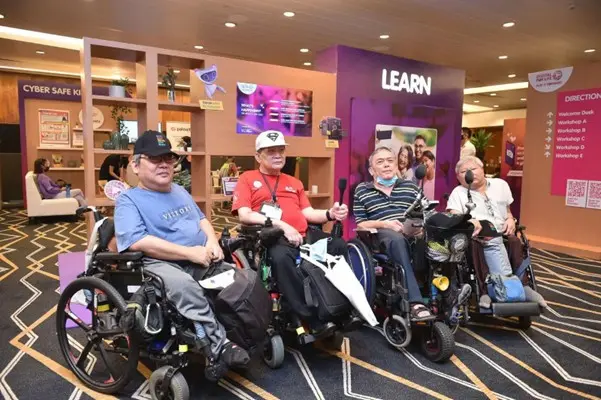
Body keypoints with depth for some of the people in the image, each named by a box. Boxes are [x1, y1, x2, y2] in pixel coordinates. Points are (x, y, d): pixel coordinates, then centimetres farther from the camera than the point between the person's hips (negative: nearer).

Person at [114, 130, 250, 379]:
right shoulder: (128, 200, -2)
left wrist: (212, 242, 2)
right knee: (183, 284, -38)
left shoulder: (179, 191, 21)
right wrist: (191, 253, -20)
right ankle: (217, 344, -29)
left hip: (203, 261, 8)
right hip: (161, 264, -7)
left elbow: (201, 219, 26)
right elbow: (138, 242, -17)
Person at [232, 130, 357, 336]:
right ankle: (313, 319, -30)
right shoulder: (247, 178, 13)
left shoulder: (294, 182, 29)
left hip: (303, 236, 5)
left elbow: (308, 213, 17)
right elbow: (244, 215, -3)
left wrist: (330, 214, -6)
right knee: (280, 257, -39)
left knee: (339, 245, -21)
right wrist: (282, 226, -13)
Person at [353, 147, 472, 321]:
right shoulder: (361, 190, 15)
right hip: (382, 234, -3)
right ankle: (416, 303, -49)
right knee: (397, 240, -40)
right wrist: (384, 224, -11)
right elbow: (360, 224, 6)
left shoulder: (410, 186, 24)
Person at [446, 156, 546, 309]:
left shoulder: (500, 184, 19)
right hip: (479, 240, -5)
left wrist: (510, 220, 5)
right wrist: (468, 221, -27)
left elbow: (507, 211, 28)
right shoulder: (458, 193, 6)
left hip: (502, 236, 5)